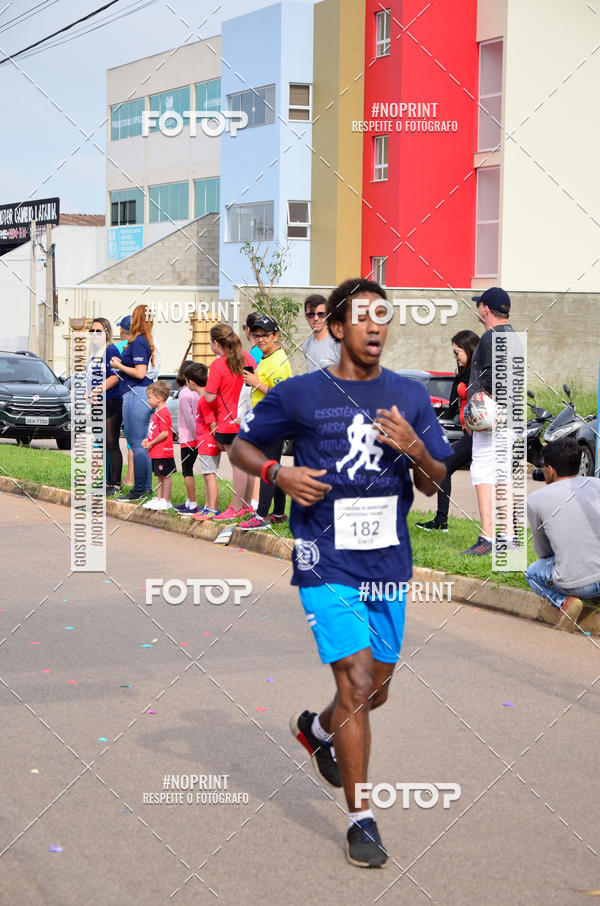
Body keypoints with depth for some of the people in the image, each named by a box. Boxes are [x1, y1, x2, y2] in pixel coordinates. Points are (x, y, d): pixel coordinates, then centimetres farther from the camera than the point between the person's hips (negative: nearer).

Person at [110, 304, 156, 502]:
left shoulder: (138, 343, -14)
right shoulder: (148, 342, 14)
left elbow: (140, 373, -19)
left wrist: (119, 366, -8)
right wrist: (122, 363, 18)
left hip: (136, 395, -10)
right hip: (147, 395, 10)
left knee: (137, 444, -6)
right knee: (145, 444, 13)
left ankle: (138, 490, -4)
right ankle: (147, 487, 18)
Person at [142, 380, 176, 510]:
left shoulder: (163, 413, -18)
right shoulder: (157, 412, 14)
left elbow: (165, 433, -23)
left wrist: (151, 443, -17)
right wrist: (147, 439, 8)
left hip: (163, 451, -10)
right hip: (156, 452, 10)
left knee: (165, 475, -2)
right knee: (159, 475, 16)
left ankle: (166, 501, 3)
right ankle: (159, 498, 24)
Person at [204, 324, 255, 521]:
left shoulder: (218, 365, -15)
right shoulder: (247, 357, 4)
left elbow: (210, 397, -15)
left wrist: (207, 384, 4)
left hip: (230, 422, -7)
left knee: (237, 464, -4)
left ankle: (236, 508, 2)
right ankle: (247, 504, 22)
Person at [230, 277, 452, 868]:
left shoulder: (410, 396, 6)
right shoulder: (299, 395, -3)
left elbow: (434, 485, 7)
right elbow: (240, 447, 8)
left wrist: (416, 449, -14)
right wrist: (279, 474, -12)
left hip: (388, 564, 5)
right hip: (327, 564, -4)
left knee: (376, 690, 15)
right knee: (357, 685, -13)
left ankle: (317, 730, 49)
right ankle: (360, 820, 0)